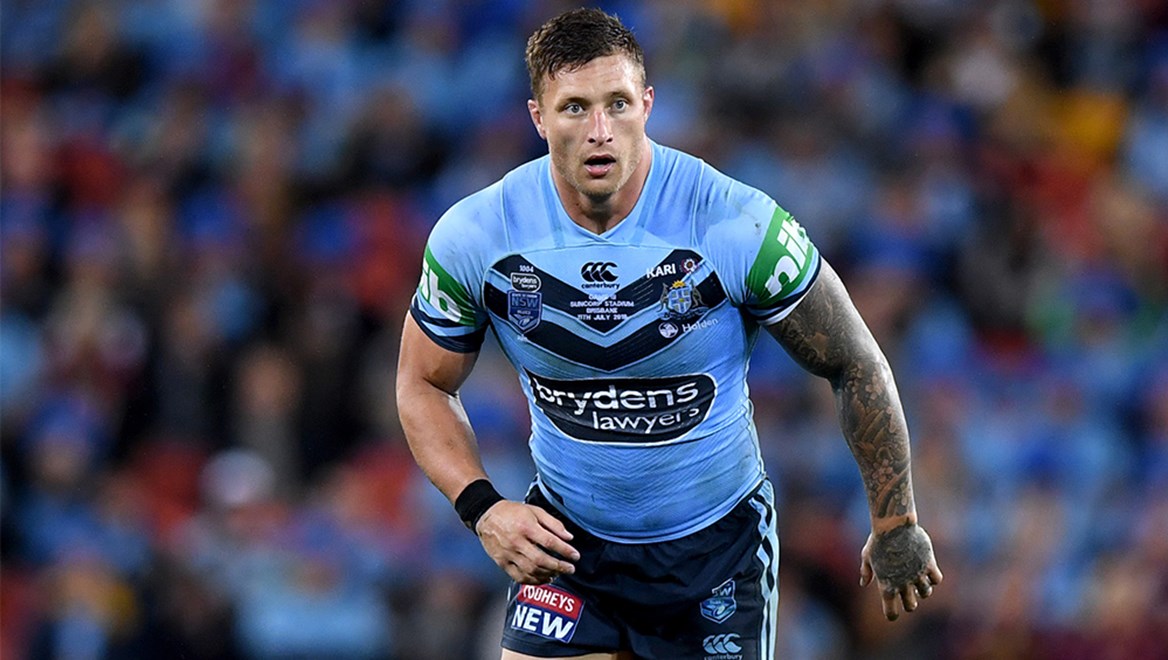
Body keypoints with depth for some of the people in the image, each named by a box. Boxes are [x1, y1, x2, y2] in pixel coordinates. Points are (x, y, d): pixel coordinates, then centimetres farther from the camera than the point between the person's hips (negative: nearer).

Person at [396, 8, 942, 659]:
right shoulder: (475, 237, -13)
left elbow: (857, 367, -7)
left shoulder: (739, 226, -19)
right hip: (566, 539, 1)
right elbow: (425, 385, 4)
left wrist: (896, 526, -1)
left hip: (718, 540, -1)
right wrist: (483, 508, -12)